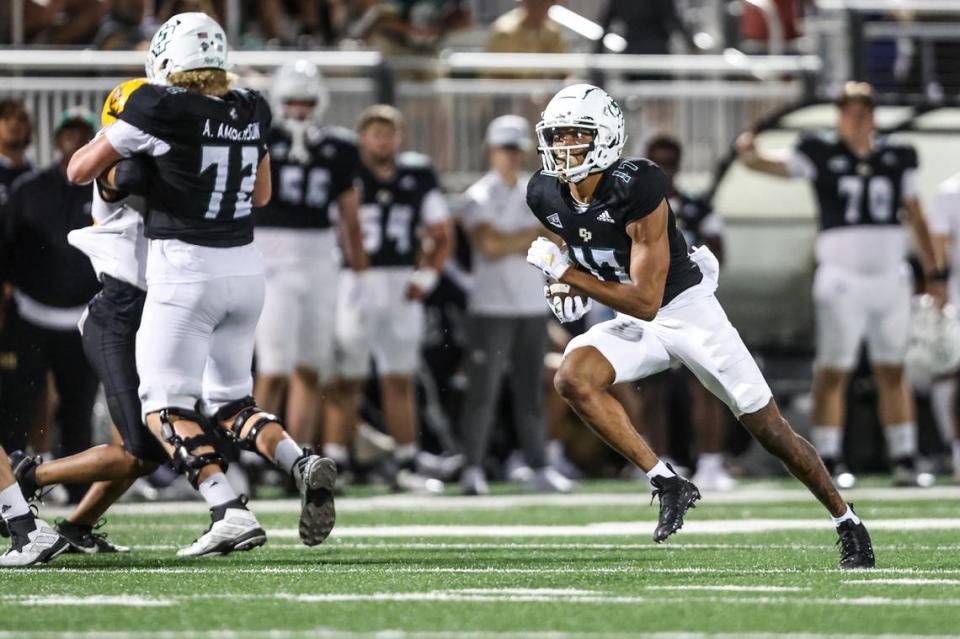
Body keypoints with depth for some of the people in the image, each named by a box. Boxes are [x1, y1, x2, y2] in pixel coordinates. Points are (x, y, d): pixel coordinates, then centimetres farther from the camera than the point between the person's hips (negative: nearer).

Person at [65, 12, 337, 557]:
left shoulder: (161, 108, -11)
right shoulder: (253, 111, 6)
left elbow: (80, 171, -1)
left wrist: (109, 134, 17)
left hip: (185, 267, -6)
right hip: (245, 266, 6)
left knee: (167, 407, -2)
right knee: (228, 402, 17)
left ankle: (232, 513, -20)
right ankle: (302, 464, -10)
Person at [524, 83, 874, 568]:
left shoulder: (637, 191, -28)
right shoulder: (546, 196, -8)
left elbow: (647, 301, -29)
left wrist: (566, 274, -28)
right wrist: (567, 279, 2)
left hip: (686, 310, -5)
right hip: (634, 325, 5)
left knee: (770, 431, 0)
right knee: (572, 377, -26)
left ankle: (847, 523, 21)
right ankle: (668, 485, -17)